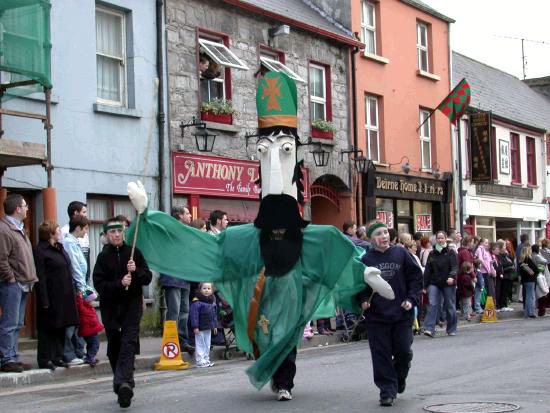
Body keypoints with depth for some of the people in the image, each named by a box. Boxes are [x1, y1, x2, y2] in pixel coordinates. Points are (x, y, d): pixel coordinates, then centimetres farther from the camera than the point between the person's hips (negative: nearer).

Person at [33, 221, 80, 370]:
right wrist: (45, 300, -20)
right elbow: (40, 277, -16)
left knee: (61, 327, 12)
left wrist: (71, 293, 16)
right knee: (47, 328, -1)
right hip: (51, 297, -8)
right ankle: (45, 359, 5)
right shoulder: (40, 250, -12)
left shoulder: (59, 248, 15)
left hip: (64, 296, 9)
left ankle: (57, 357, 19)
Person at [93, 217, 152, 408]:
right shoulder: (103, 256, 2)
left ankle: (124, 383, -27)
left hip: (132, 305, -1)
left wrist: (136, 271, -12)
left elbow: (148, 278, 6)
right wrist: (120, 283, -19)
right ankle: (124, 384, 20)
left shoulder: (134, 252, 4)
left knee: (128, 344, -16)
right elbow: (99, 284, -7)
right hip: (111, 307, 1)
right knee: (114, 347, 7)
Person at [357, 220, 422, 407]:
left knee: (403, 352, 9)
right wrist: (363, 300, -7)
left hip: (402, 314, 1)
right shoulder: (366, 259, 1)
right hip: (376, 316, 0)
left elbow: (416, 277, 6)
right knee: (381, 355, 0)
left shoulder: (401, 253, 1)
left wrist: (411, 299, -4)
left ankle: (400, 377, 38)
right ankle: (387, 391, 10)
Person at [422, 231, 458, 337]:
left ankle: (451, 329, 19)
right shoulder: (432, 254, 10)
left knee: (450, 306, 6)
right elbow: (427, 270, 10)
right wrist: (425, 284, 6)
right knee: (433, 305, -11)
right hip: (434, 283, 2)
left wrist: (452, 277, -27)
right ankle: (429, 329, -16)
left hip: (448, 284, -2)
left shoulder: (450, 252, 2)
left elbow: (454, 267, -8)